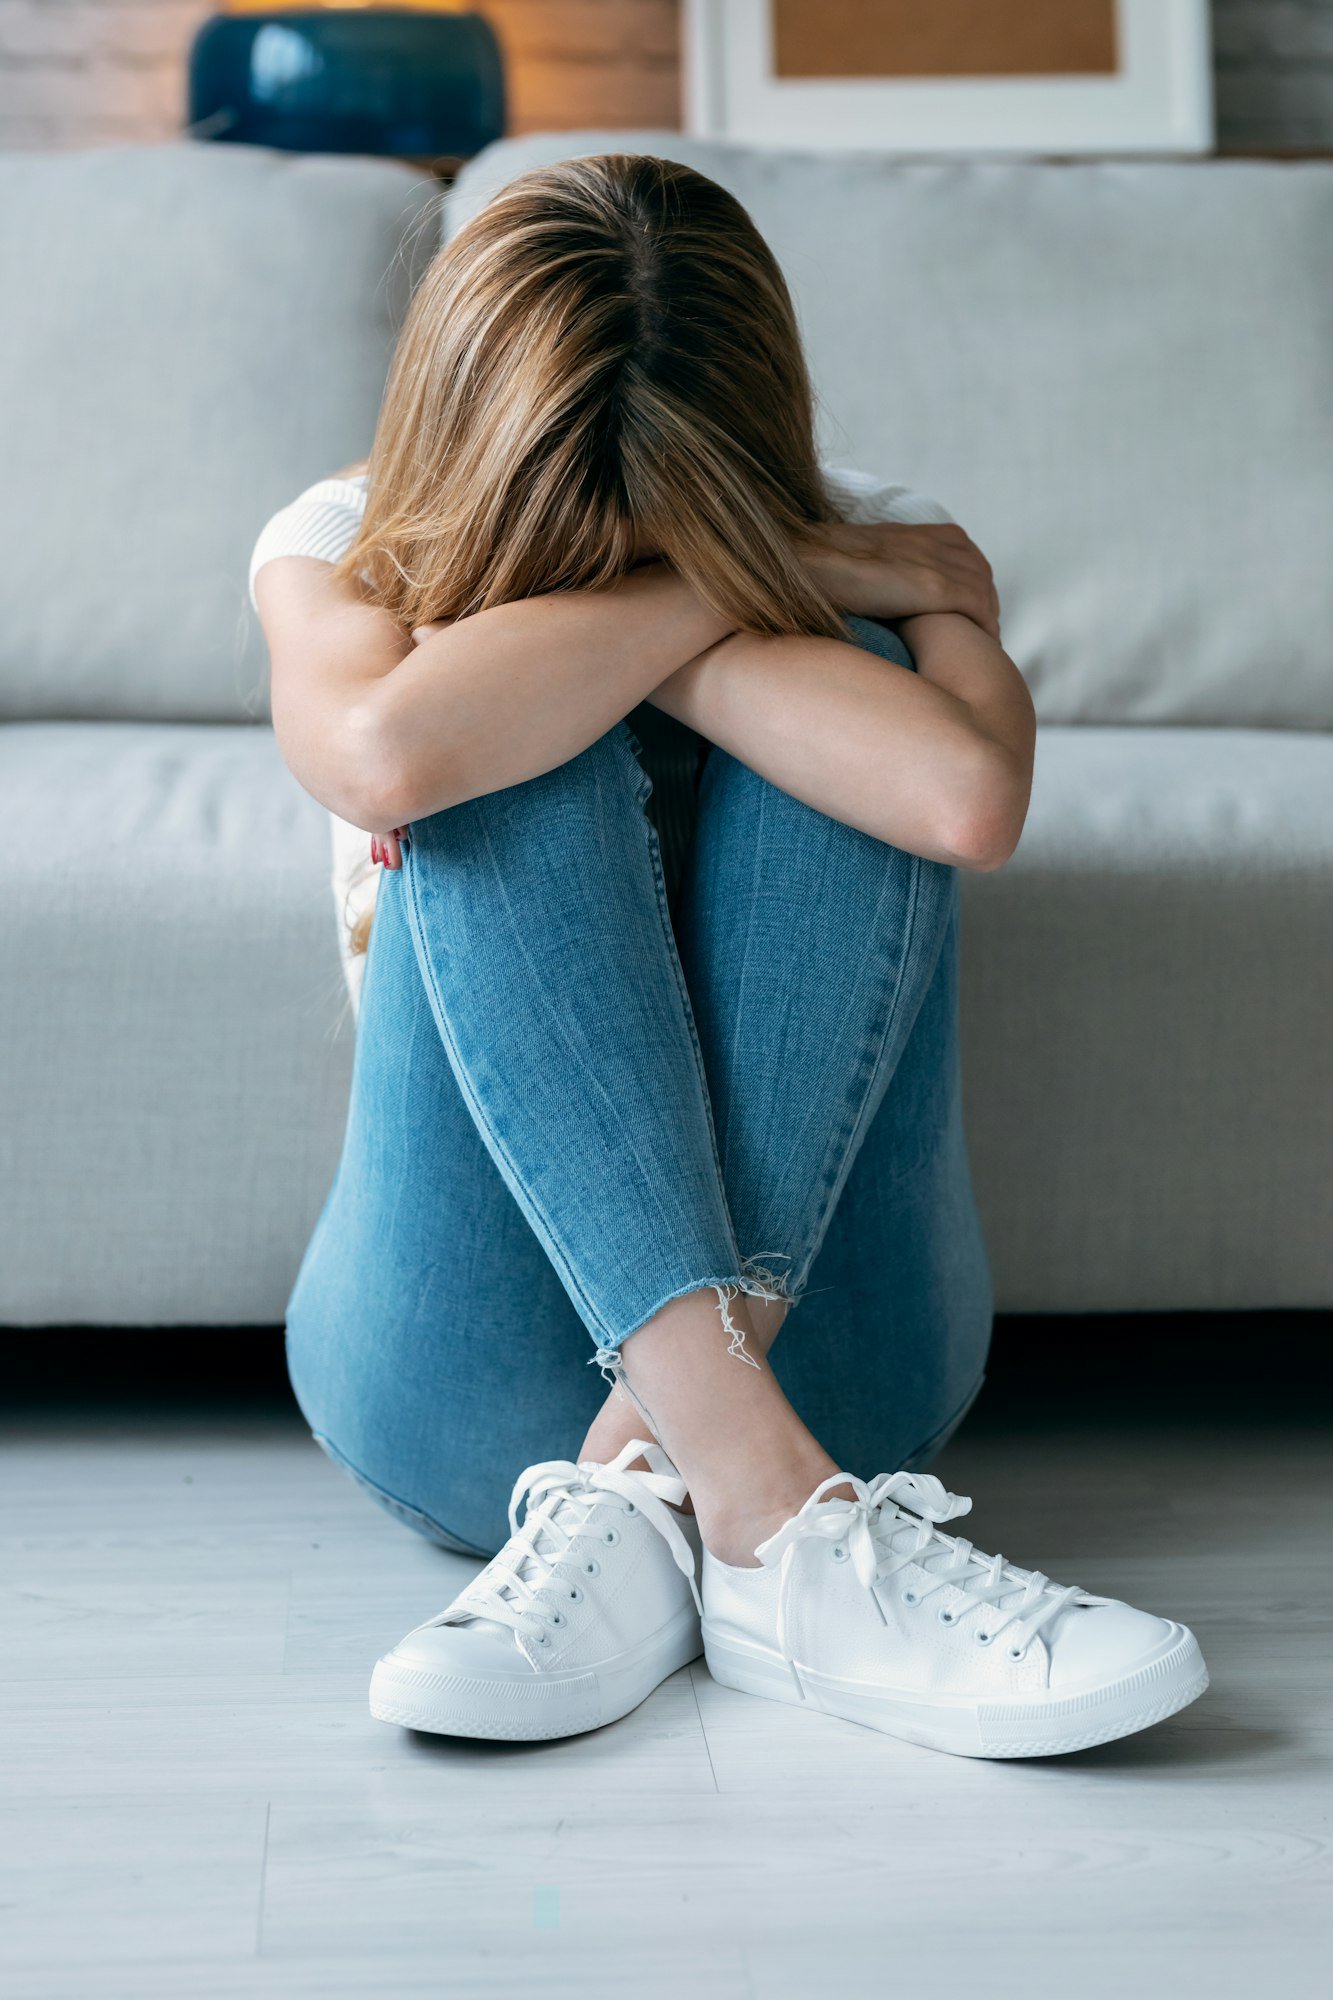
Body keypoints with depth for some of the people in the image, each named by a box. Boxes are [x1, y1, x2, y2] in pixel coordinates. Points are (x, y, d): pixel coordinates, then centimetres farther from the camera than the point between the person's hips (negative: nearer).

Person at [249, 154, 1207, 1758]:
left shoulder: (868, 560, 0)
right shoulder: (346, 549, 0)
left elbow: (971, 800, -26)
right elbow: (388, 752, -27)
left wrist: (685, 605, -17)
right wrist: (730, 590, -18)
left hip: (806, 1335, 1)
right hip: (471, 1373, 0)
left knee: (842, 687, -19)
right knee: (526, 751, -23)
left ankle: (641, 1493, -31)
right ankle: (770, 1513, -39)